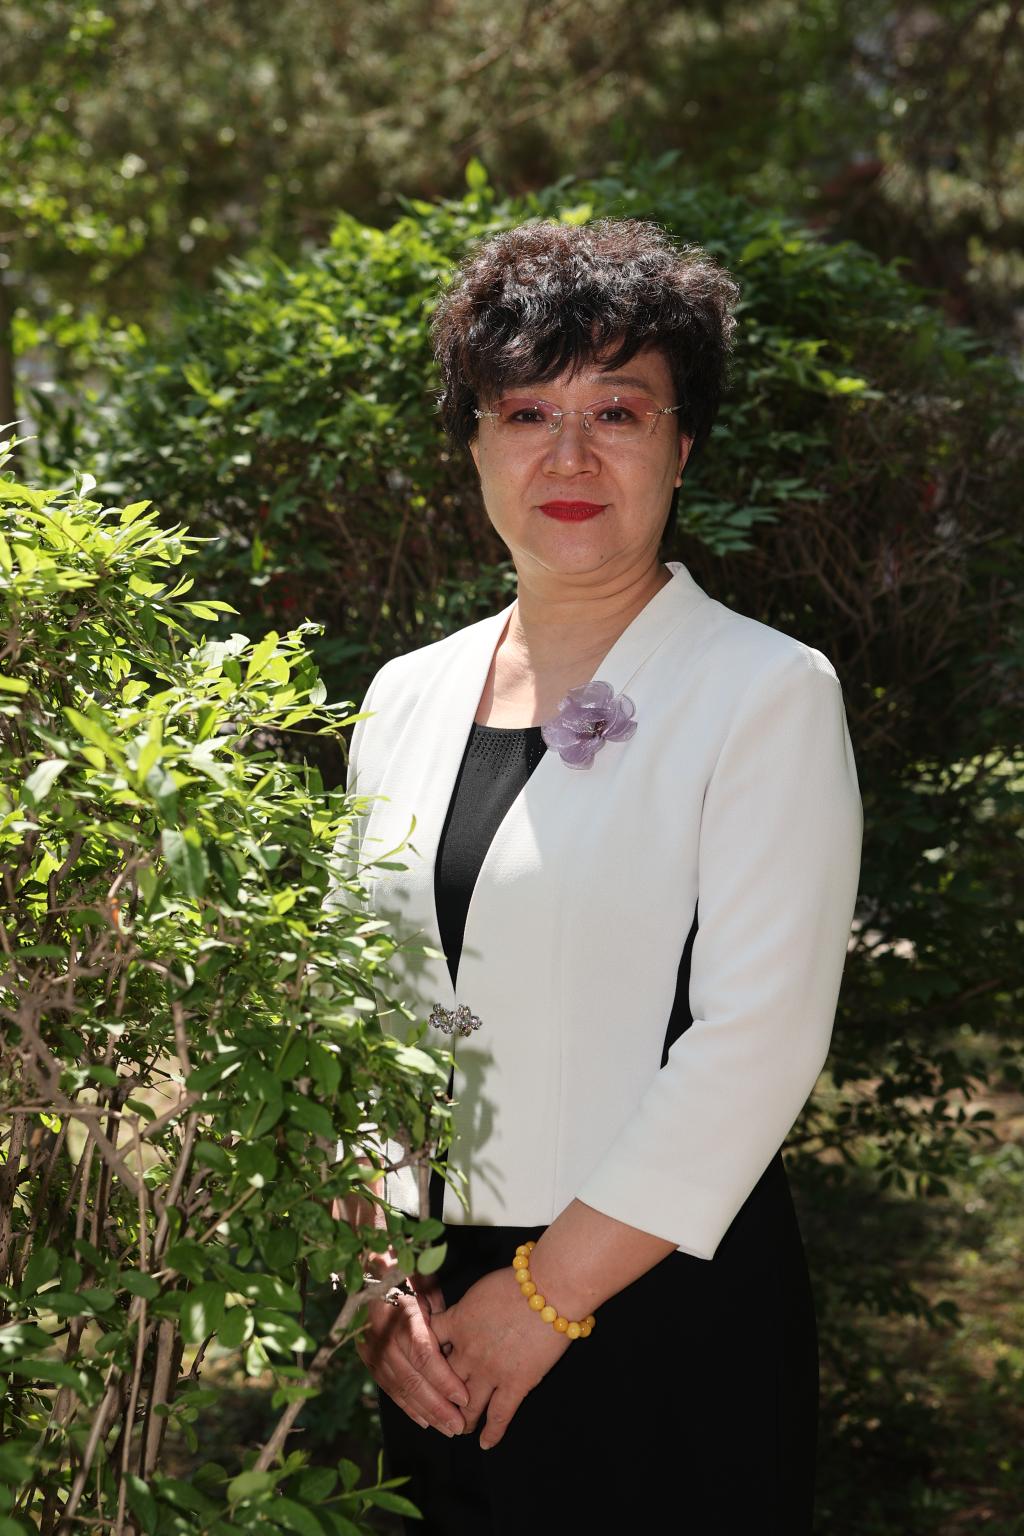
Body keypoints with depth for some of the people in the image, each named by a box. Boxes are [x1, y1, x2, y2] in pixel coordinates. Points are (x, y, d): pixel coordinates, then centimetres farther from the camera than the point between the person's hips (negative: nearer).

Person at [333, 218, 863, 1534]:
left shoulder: (770, 693, -8)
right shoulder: (406, 697, 7)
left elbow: (759, 1040, -15)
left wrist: (545, 1293, -14)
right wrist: (376, 1274, -2)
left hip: (673, 1318, -4)